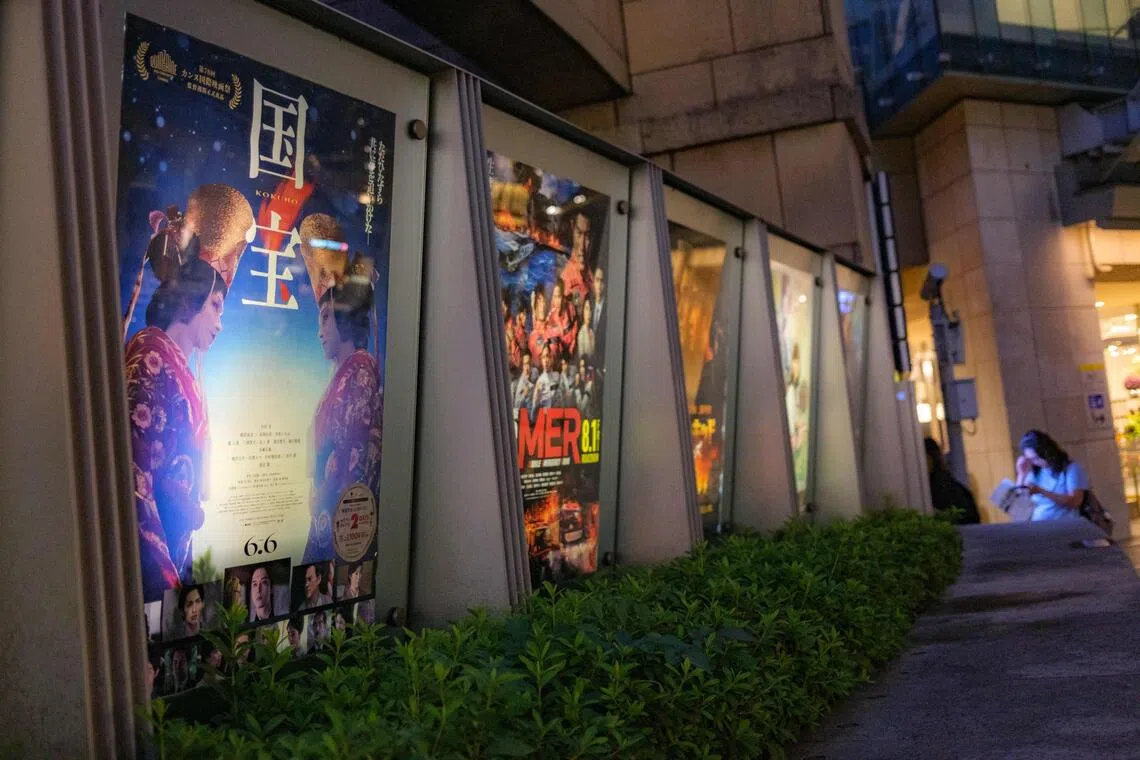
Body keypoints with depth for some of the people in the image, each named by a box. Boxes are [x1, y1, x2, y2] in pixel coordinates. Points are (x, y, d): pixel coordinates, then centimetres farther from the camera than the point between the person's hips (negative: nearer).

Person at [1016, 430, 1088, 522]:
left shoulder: (1072, 468, 2)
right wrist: (1022, 474, 4)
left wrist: (1041, 491, -13)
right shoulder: (1034, 472, 13)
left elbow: (1075, 501, -9)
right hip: (1037, 525, 4)